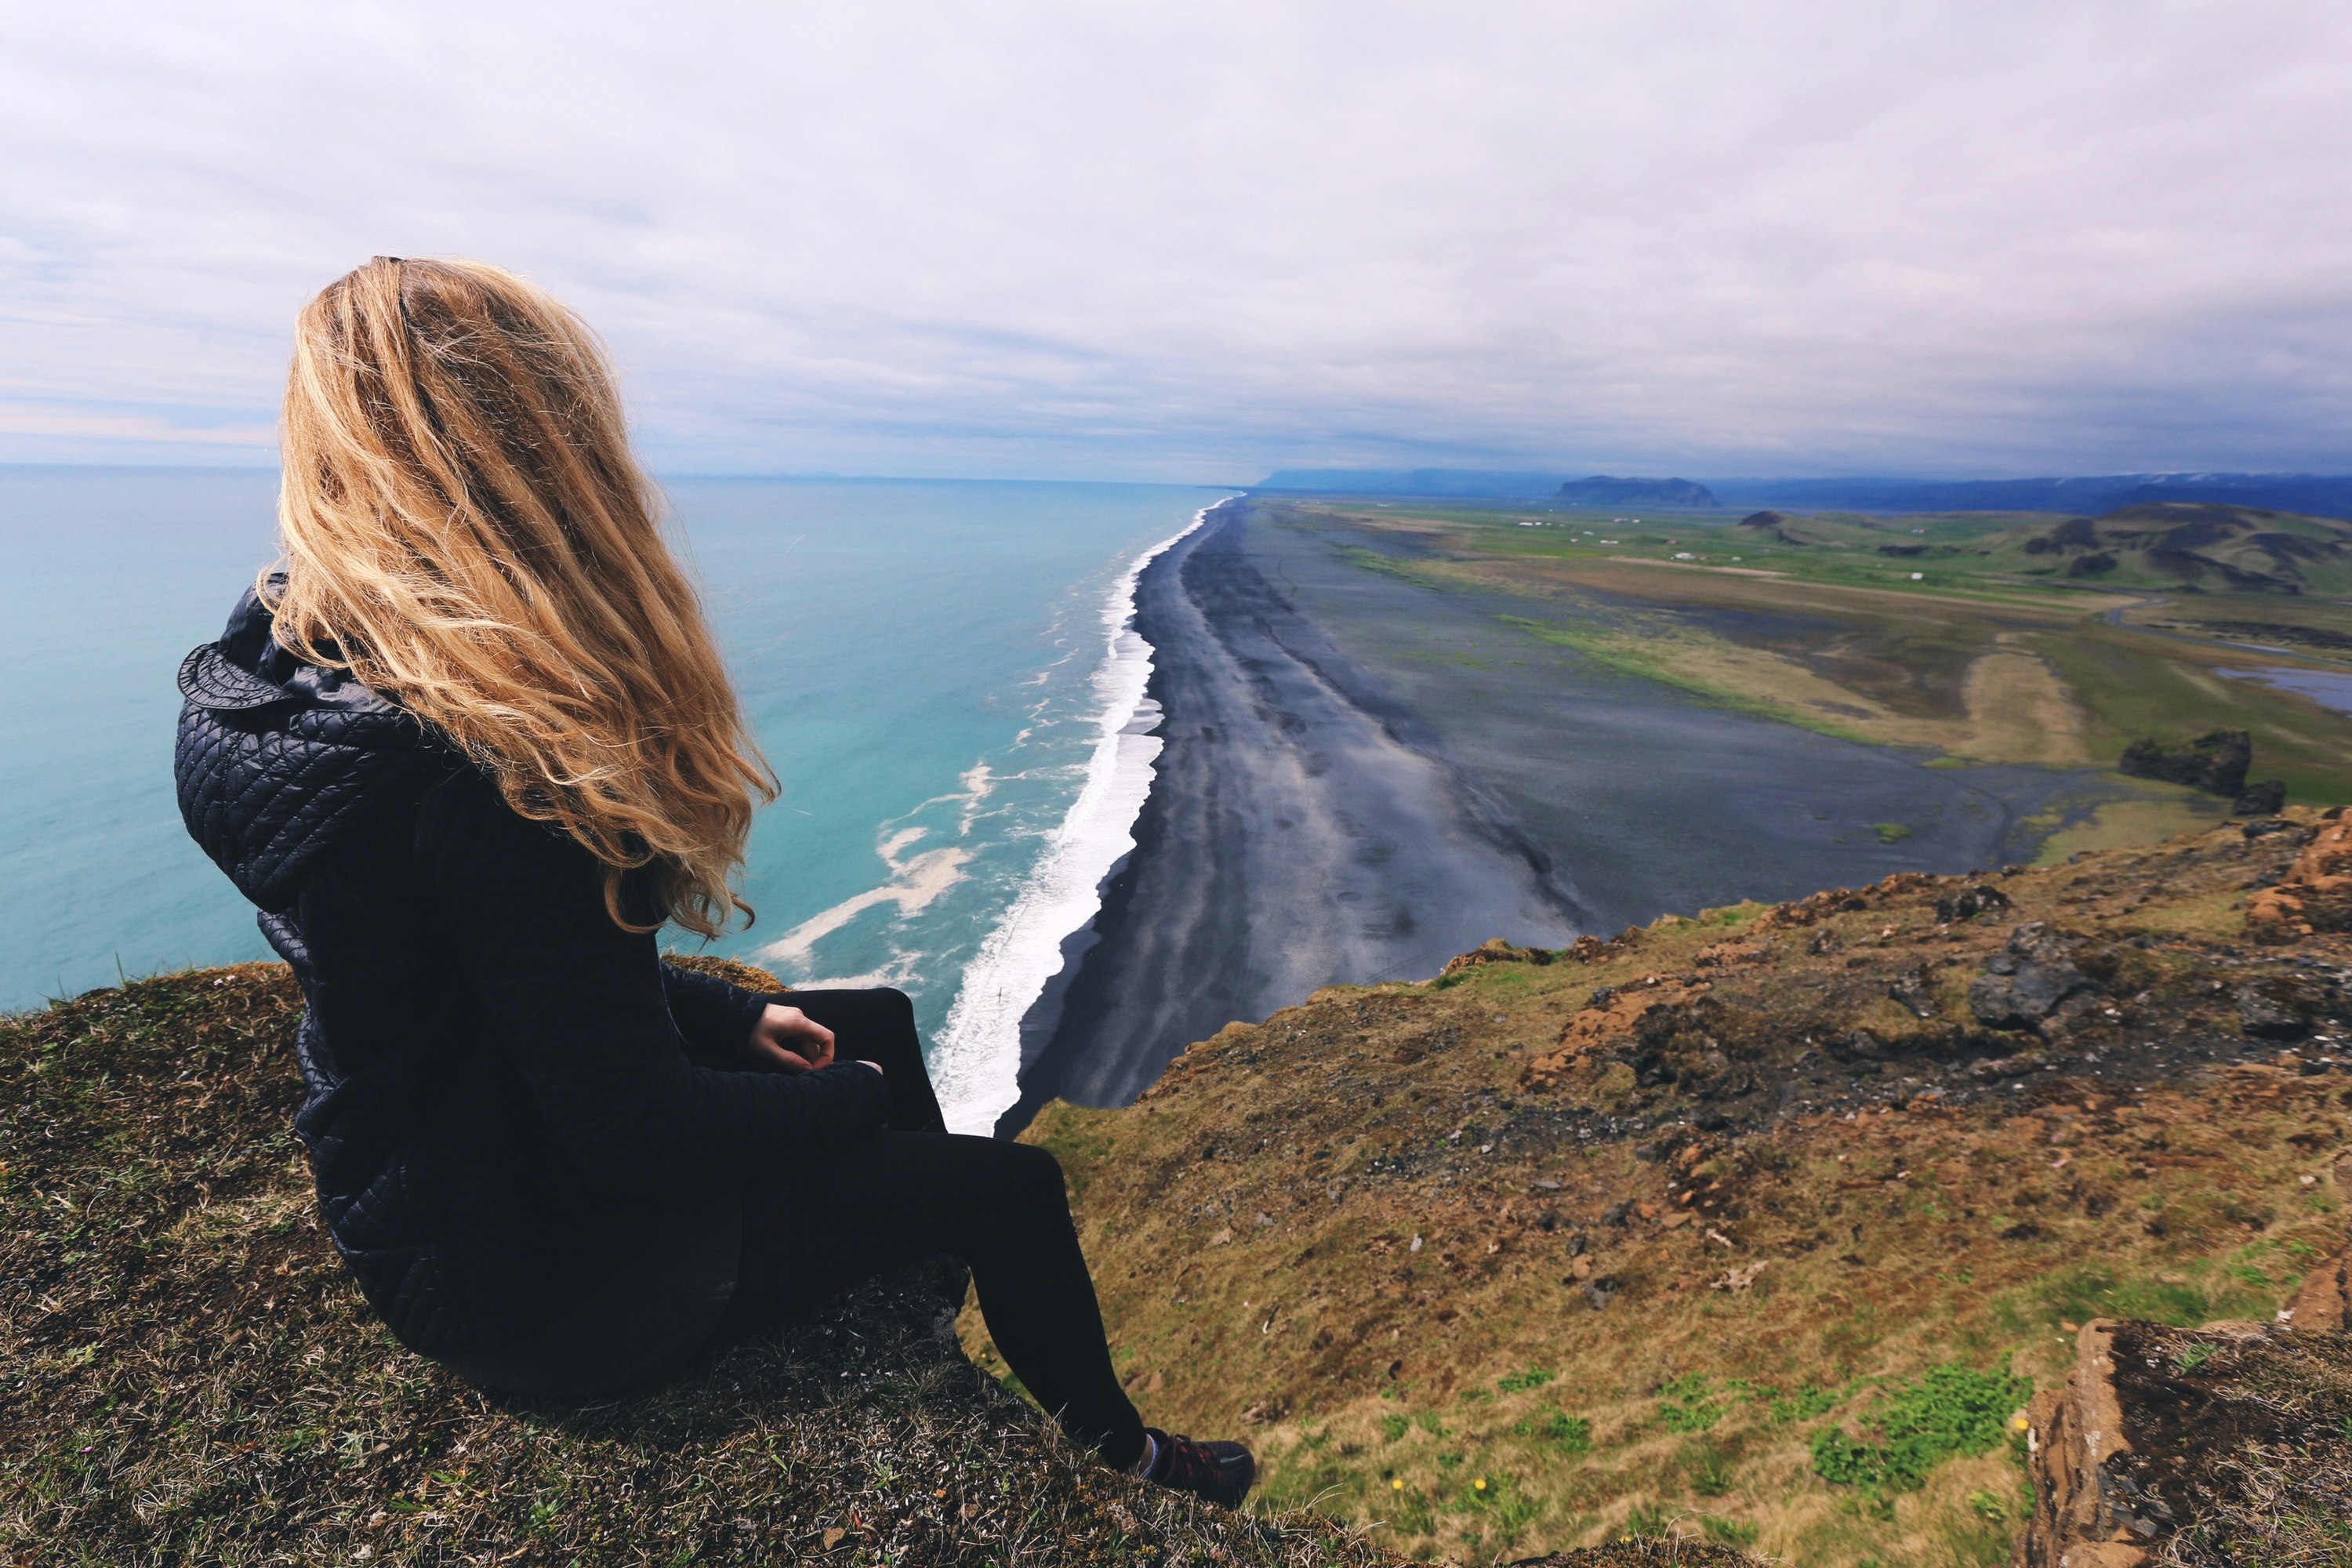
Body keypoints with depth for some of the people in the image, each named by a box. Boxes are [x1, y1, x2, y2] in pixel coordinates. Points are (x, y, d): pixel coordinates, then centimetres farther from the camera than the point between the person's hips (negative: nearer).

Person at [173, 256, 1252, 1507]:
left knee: (879, 1018, 20)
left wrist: (736, 1017, 5)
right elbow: (639, 1135, -29)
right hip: (547, 1276, -9)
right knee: (1017, 1186, 3)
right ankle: (1114, 1453, 33)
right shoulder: (488, 769, -35)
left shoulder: (281, 673, -4)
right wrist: (850, 1097, -10)